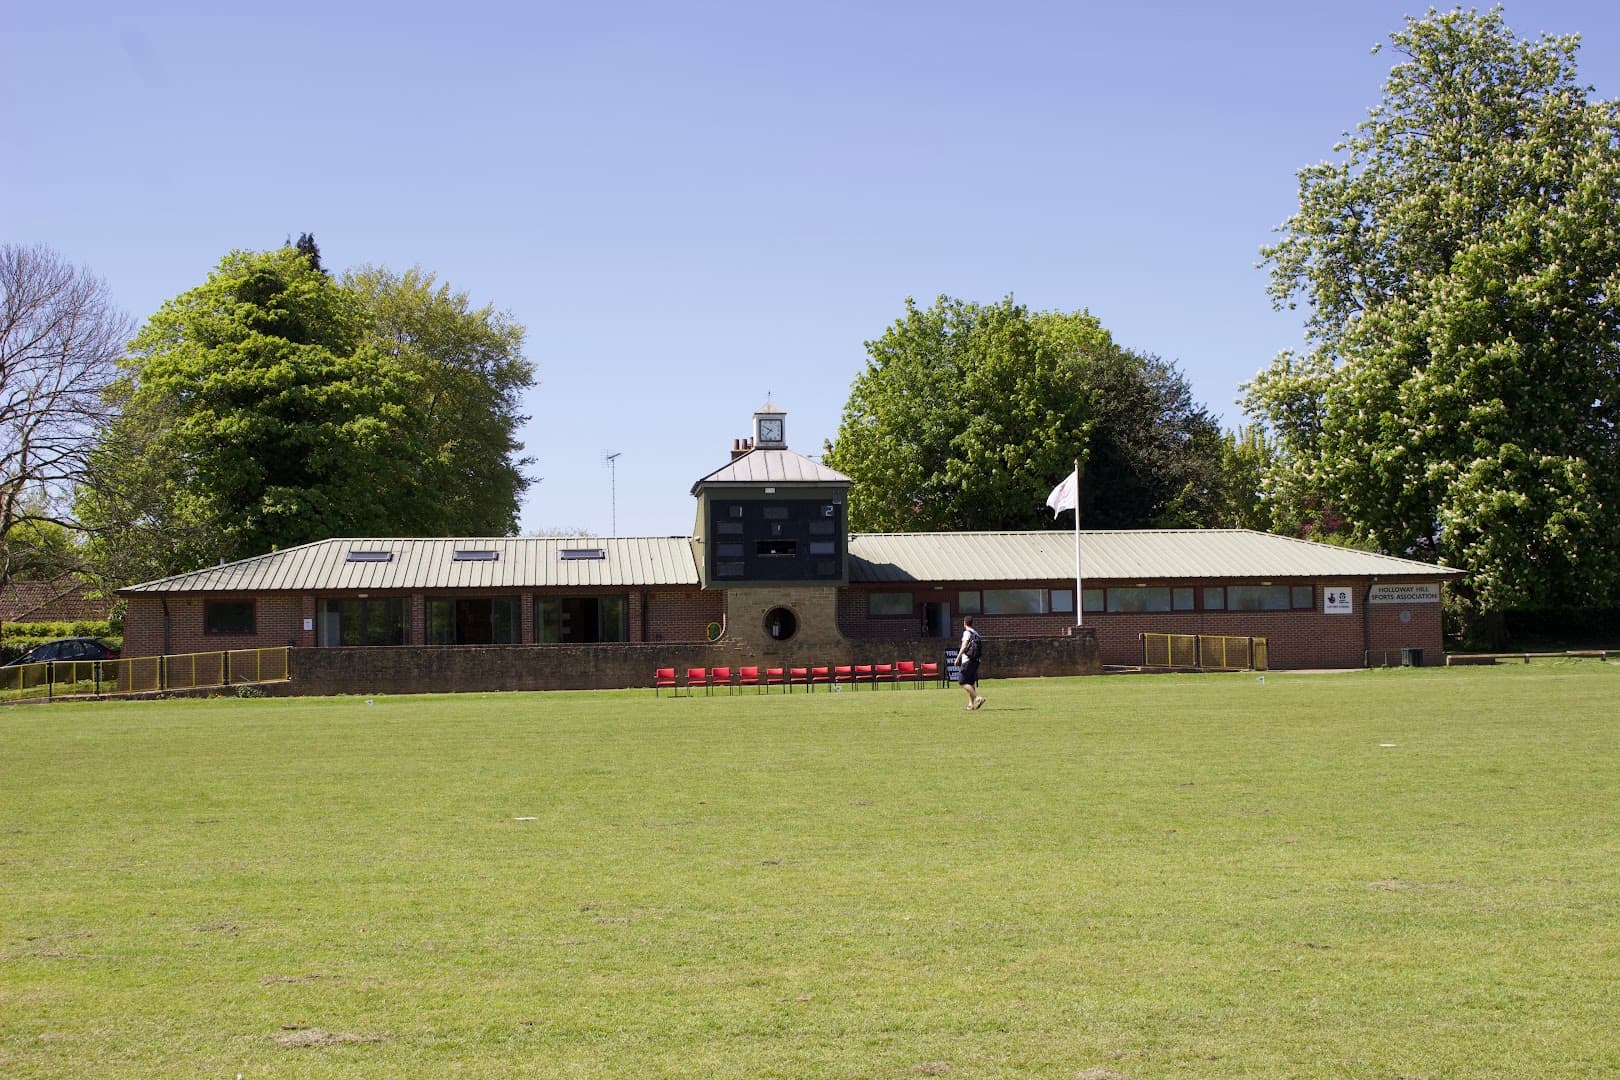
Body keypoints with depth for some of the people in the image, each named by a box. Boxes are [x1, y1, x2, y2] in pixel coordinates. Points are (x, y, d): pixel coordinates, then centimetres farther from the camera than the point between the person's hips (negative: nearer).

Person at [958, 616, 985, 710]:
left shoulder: (967, 633, -9)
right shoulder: (976, 633, 15)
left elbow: (964, 646, -16)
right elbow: (980, 648, 17)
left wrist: (958, 658, -12)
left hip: (967, 660, -8)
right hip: (975, 660, 8)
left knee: (964, 683, -8)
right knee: (971, 683, 10)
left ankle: (978, 698, -19)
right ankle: (971, 704, 8)